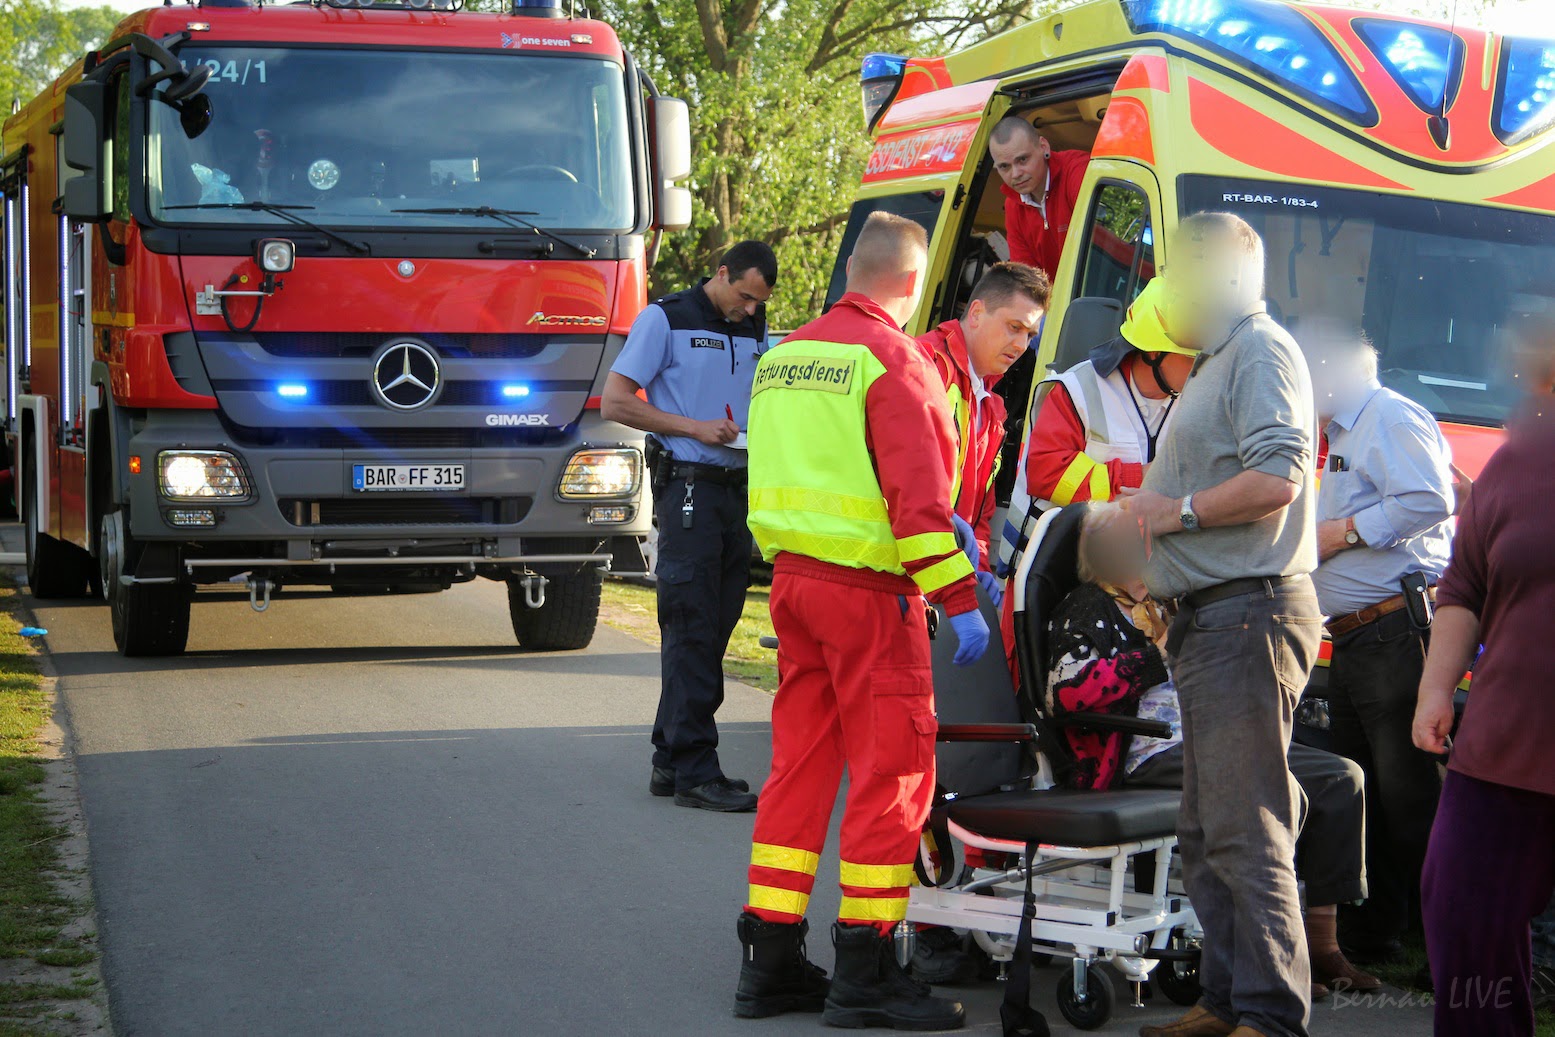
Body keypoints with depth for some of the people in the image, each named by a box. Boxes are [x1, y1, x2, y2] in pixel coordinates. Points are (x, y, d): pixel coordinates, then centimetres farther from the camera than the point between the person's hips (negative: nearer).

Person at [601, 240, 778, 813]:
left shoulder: (755, 329, 15)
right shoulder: (665, 319, -3)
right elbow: (614, 402, -6)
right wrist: (695, 427, -13)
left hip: (738, 487, 7)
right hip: (688, 488, -7)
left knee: (716, 626, 8)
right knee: (692, 629, -8)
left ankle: (671, 760, 16)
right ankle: (693, 771, -7)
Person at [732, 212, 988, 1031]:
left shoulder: (782, 356, 14)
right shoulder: (892, 359, -12)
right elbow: (920, 494, -18)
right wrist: (959, 599, -17)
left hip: (790, 576, 8)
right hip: (868, 588, -8)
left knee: (799, 763, 12)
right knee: (890, 769, -2)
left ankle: (770, 961, 15)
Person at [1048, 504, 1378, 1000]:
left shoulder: (1167, 603, 26)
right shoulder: (1088, 609, 1)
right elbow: (1066, 692, -18)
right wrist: (1157, 656, -14)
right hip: (1153, 753, -9)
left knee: (1341, 778, -5)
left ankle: (1321, 941, -6)